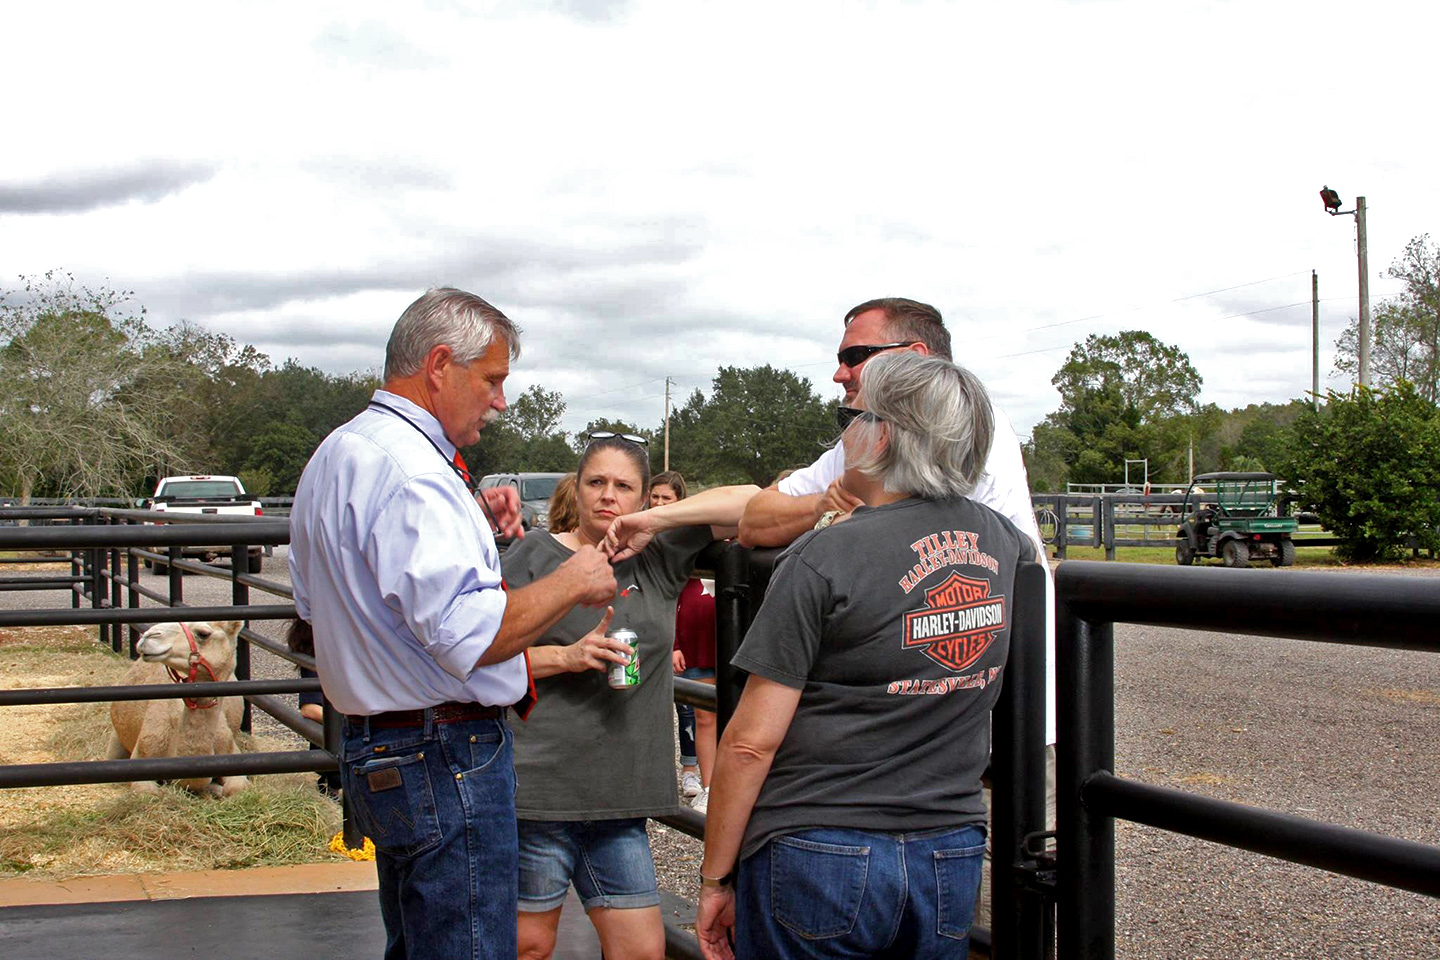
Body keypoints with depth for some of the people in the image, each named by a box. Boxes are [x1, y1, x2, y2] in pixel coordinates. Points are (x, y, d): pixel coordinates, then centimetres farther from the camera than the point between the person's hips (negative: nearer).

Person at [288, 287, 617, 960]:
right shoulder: (410, 469, -20)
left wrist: (470, 523, 16)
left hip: (371, 750, 11)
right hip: (446, 759, -11)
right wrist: (571, 582, -13)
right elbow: (470, 636, -27)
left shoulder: (337, 455, 14)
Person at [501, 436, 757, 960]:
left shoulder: (657, 559, 13)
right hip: (538, 787, -4)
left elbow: (749, 502, 6)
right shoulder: (537, 553, 4)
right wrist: (567, 656, -13)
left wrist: (655, 520, -4)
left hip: (618, 797, 4)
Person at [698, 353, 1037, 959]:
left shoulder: (825, 559, -14)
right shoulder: (1003, 542, 2)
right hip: (953, 857, 5)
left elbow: (751, 742, -14)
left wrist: (715, 879, -4)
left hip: (818, 860, -5)